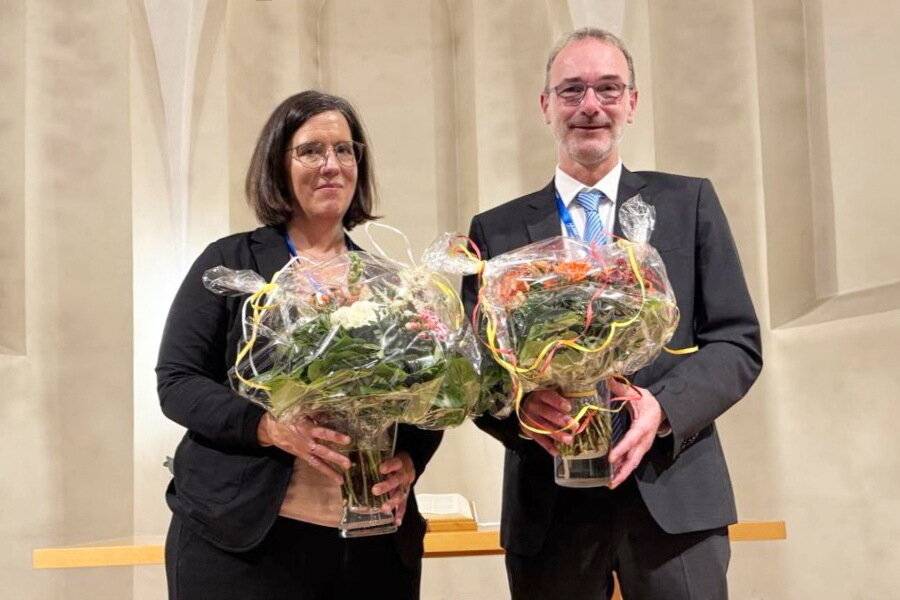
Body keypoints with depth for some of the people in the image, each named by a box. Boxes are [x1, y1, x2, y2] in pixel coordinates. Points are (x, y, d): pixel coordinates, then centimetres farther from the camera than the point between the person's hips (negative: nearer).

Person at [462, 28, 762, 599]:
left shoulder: (689, 203, 8)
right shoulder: (497, 230, 9)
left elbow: (738, 342, 3)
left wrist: (664, 407, -14)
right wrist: (518, 407, -15)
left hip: (673, 493, 0)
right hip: (548, 504, 1)